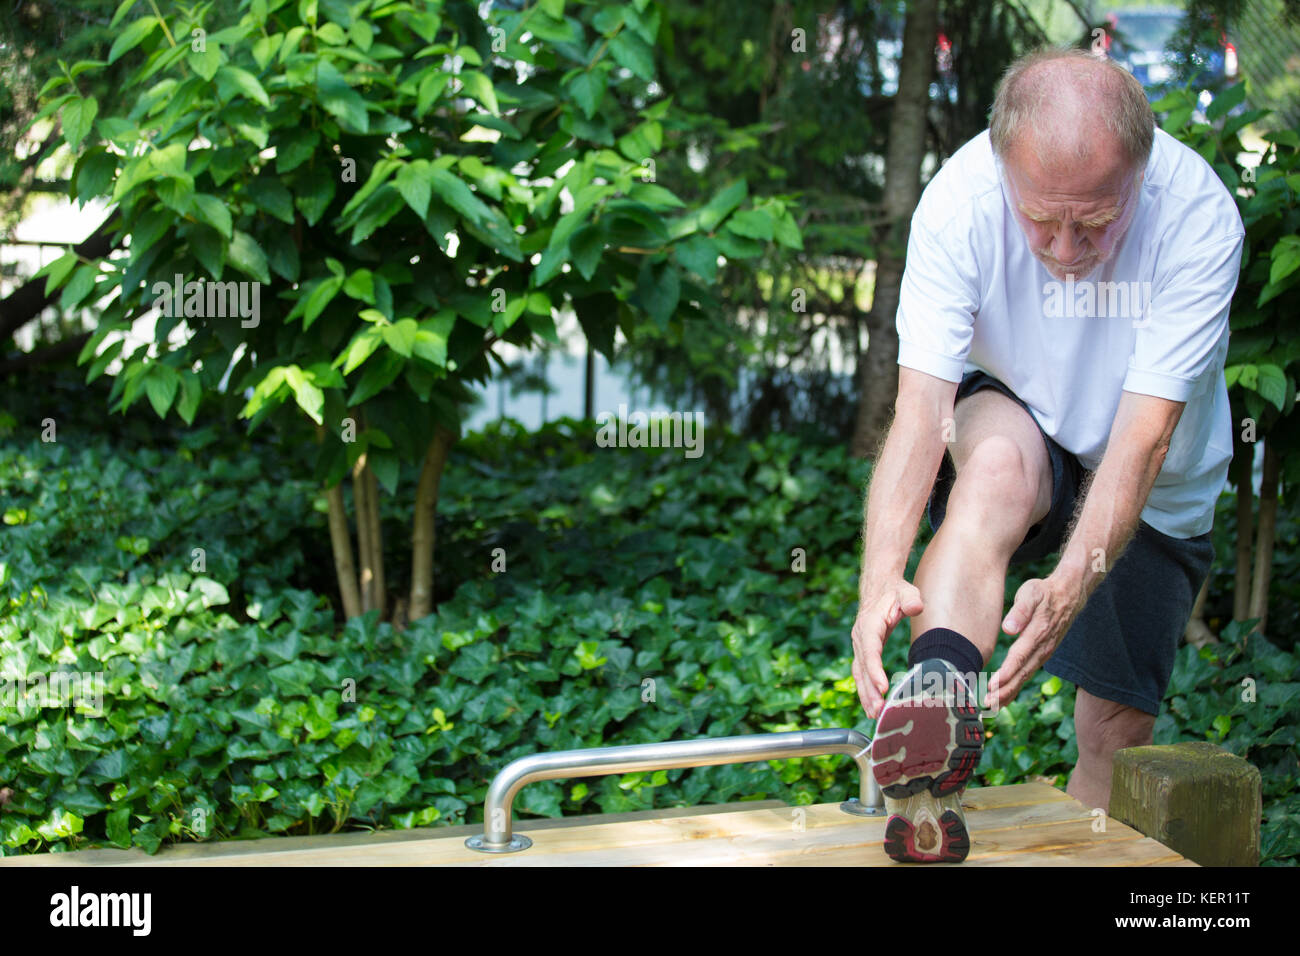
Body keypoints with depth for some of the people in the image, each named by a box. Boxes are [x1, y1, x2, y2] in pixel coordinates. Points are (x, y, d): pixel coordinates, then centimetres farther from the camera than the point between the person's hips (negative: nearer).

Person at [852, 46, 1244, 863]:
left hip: (1157, 492, 1)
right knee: (998, 458, -38)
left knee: (1117, 738, 2)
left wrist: (1070, 587, -48)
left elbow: (1142, 437, -34)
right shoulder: (958, 200, -28)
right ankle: (938, 691, -55)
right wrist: (881, 577, -49)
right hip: (1015, 421, -1)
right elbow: (919, 408, -34)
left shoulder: (1198, 215, -30)